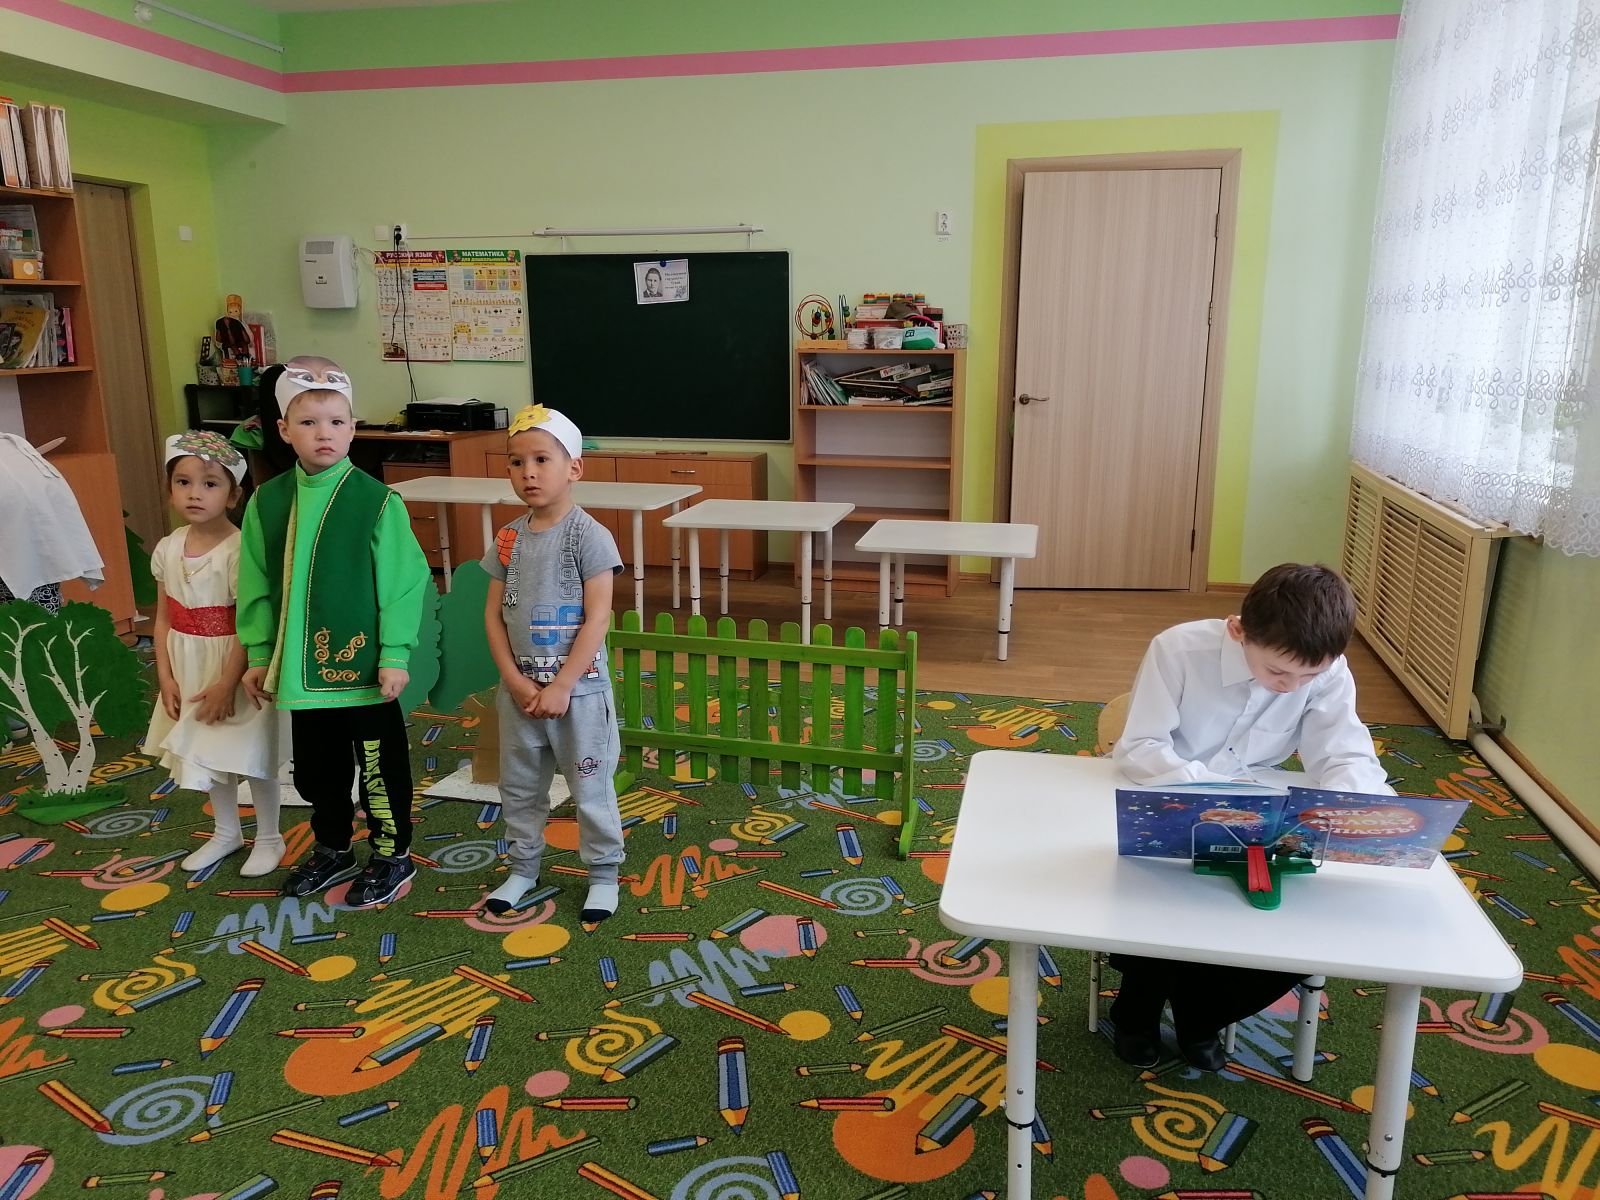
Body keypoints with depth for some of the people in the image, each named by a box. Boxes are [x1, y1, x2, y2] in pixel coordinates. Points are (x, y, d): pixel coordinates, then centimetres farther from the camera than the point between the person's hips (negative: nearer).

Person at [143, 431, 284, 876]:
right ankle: (226, 832, 39)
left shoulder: (239, 550, -21)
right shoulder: (168, 548, -1)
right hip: (190, 672, 6)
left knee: (252, 756, 6)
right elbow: (163, 619, 6)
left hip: (235, 671, -6)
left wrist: (227, 684, -18)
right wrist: (166, 677, 0)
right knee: (211, 755, 20)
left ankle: (269, 838, 26)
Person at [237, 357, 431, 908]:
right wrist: (259, 654, 8)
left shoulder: (377, 500, -12)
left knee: (379, 765, 9)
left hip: (364, 664, -5)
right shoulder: (267, 501, 1)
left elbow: (402, 583, -11)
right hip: (301, 667, 5)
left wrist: (395, 655, -12)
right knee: (315, 767, 20)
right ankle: (332, 849, 41)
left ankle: (393, 856, 28)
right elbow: (257, 585, 7)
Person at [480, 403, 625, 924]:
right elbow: (494, 613, 4)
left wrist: (560, 687, -17)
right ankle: (523, 867, 37)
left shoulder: (589, 536, -13)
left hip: (578, 687, -5)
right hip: (519, 688, 5)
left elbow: (597, 619, -15)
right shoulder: (508, 539, 3)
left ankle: (603, 874, 25)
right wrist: (515, 680, -8)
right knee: (518, 786, 18)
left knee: (590, 789, 7)